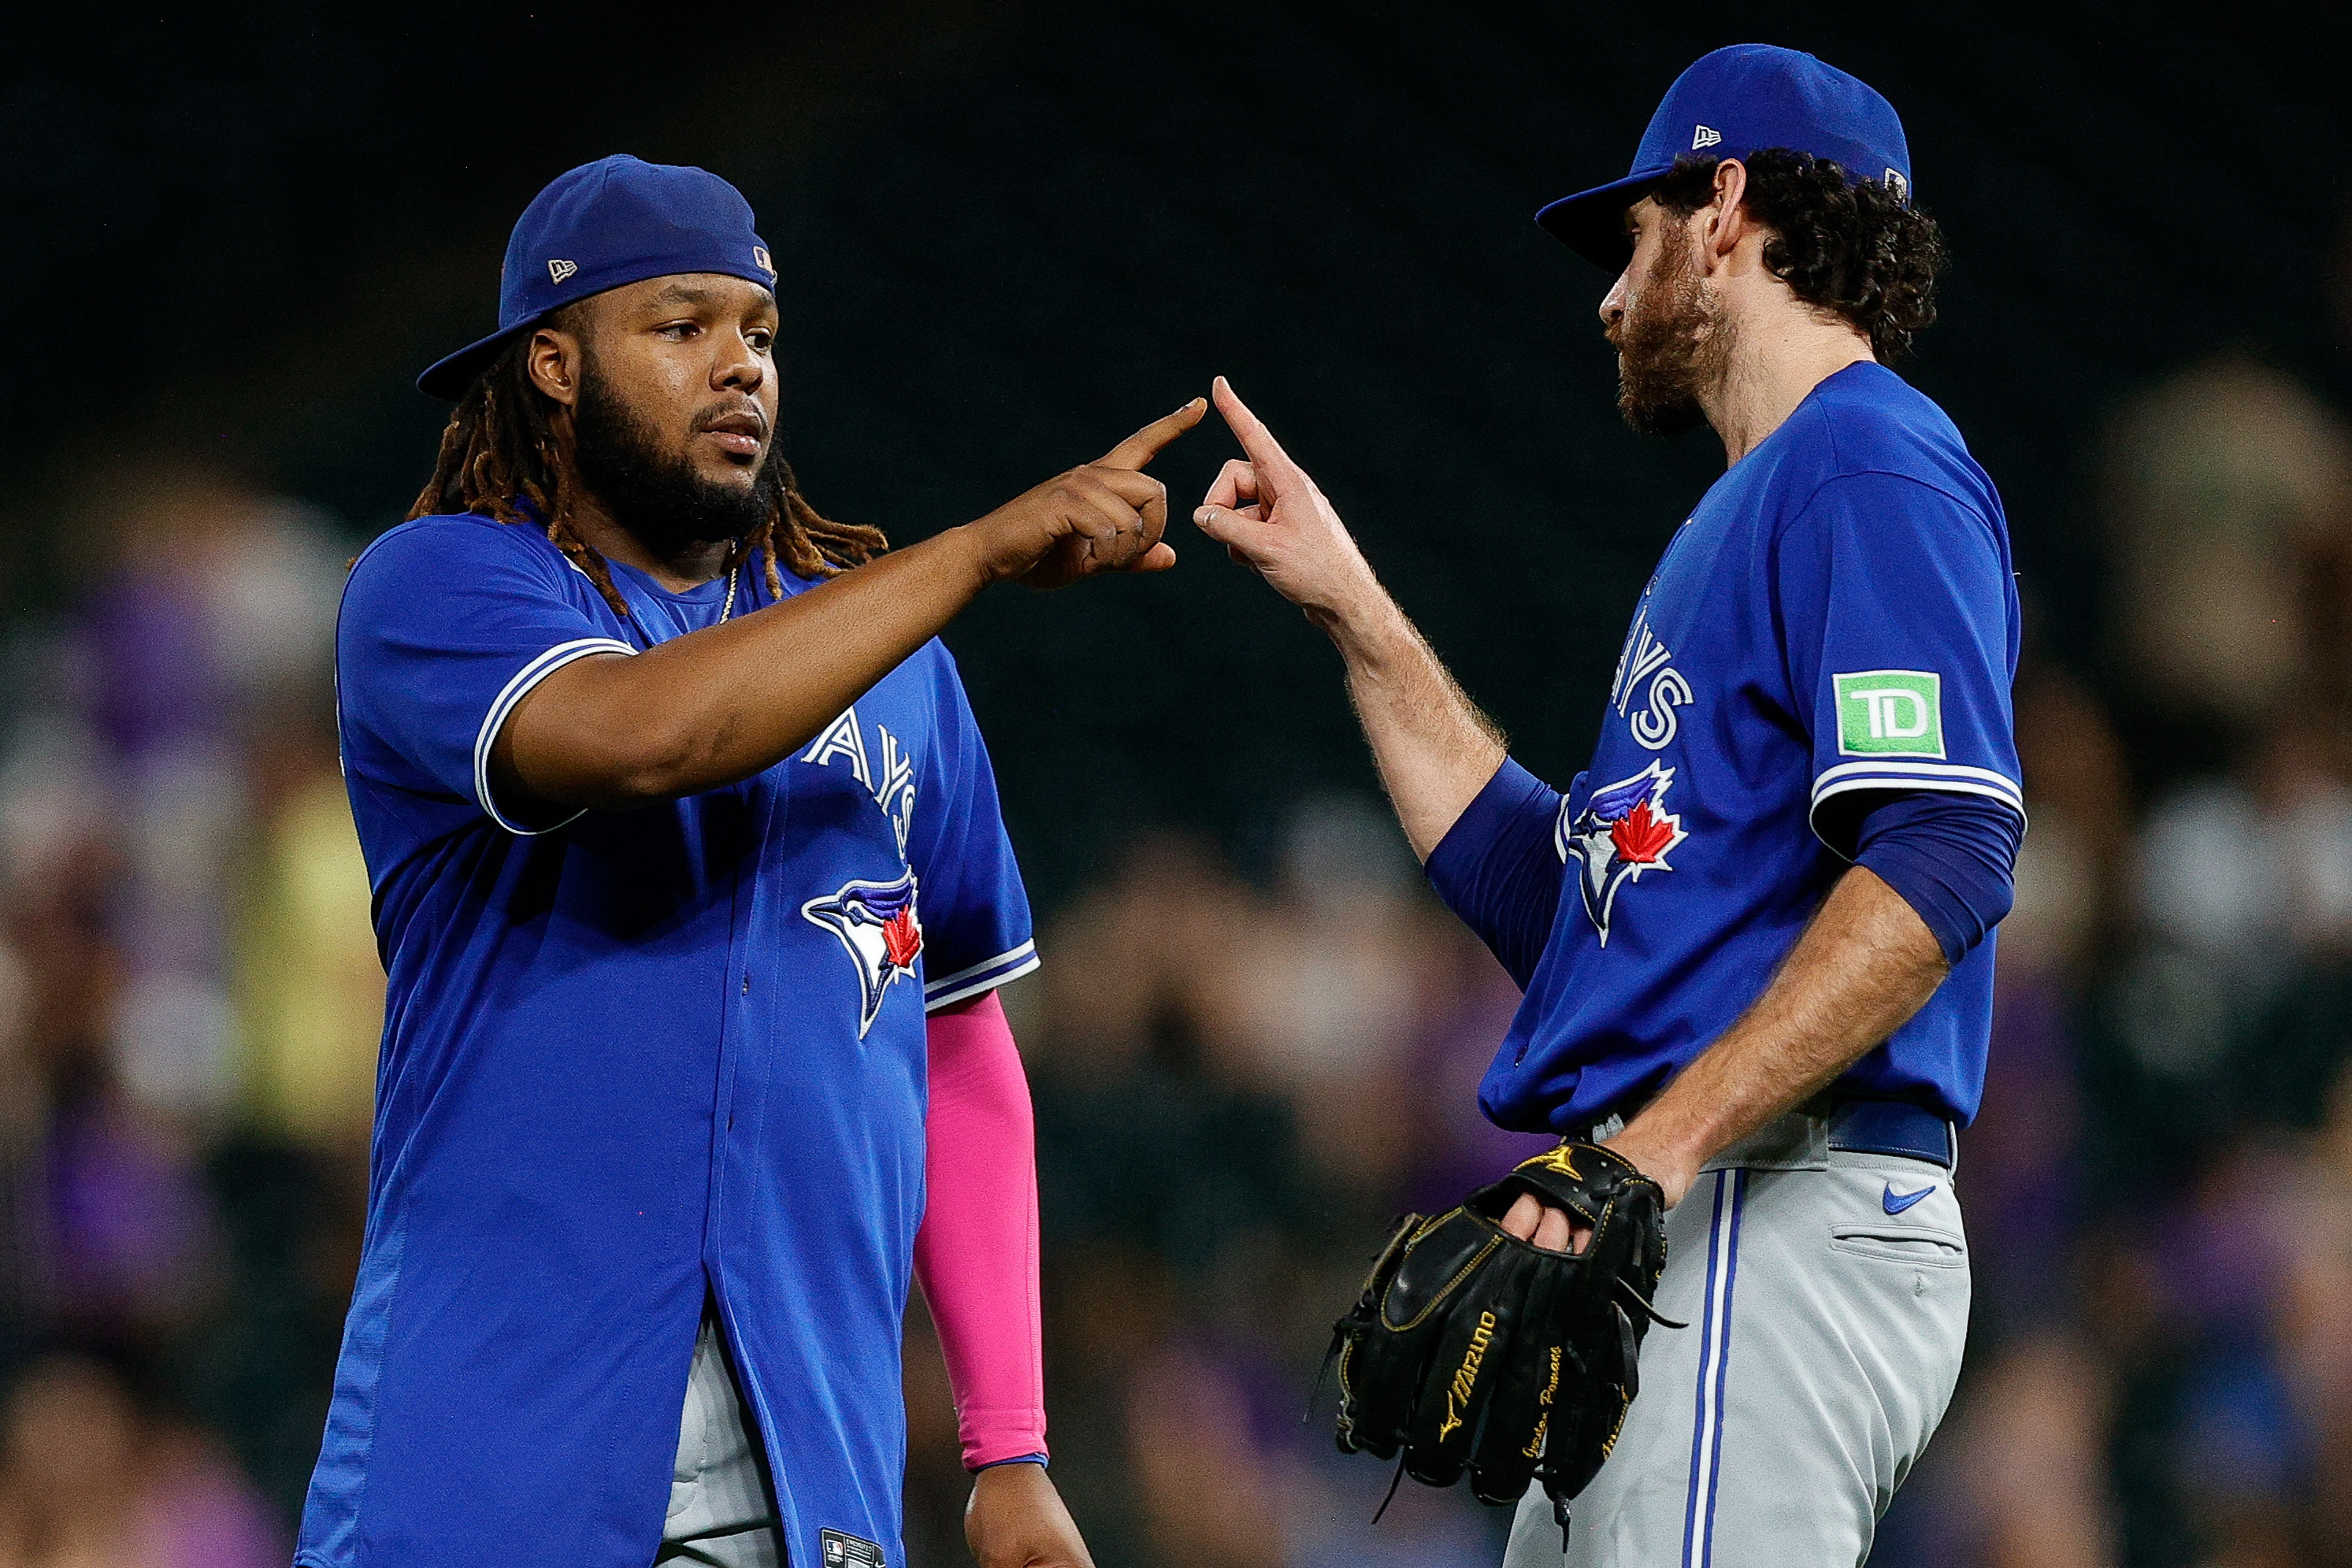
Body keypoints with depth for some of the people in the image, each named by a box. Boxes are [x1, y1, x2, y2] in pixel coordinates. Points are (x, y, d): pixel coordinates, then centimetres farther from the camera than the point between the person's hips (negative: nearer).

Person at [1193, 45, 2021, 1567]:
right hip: (1664, 1230, 10)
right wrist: (1350, 605, 29)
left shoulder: (1871, 463, -5)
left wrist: (1661, 1148, -25)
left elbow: (1943, 864, -19)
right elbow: (1558, 897, 27)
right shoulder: (1746, 515, 28)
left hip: (1764, 1220, -10)